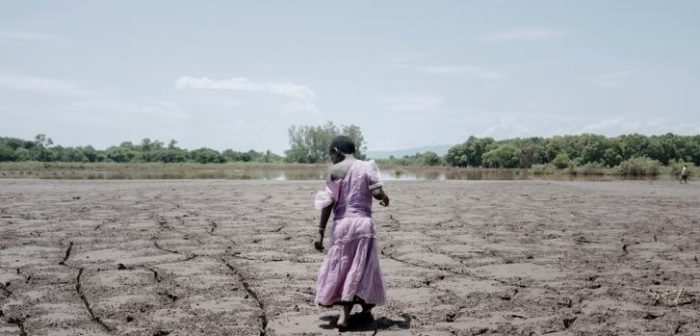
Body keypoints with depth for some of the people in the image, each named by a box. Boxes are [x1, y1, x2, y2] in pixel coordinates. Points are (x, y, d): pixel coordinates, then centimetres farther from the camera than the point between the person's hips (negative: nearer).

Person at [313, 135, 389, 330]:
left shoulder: (335, 170, 1)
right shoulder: (367, 167, 3)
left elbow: (328, 202, -4)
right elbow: (377, 193, -9)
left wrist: (321, 232, -2)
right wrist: (385, 198, 15)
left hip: (341, 224, 0)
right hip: (363, 222, 0)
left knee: (340, 267, 13)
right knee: (360, 269, 9)